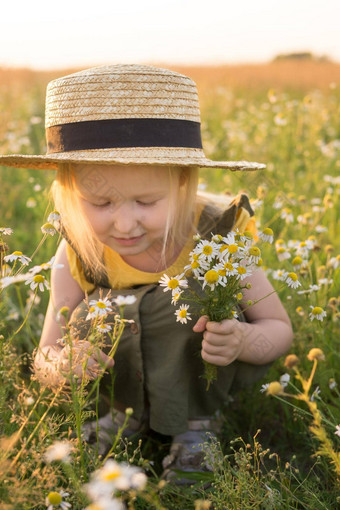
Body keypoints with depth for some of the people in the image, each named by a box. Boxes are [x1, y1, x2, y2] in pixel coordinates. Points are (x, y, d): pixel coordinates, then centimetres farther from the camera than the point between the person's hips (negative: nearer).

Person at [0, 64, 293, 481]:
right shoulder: (77, 257, -20)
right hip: (130, 386, 3)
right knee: (85, 319, -25)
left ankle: (196, 428, -2)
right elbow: (44, 360, -10)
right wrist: (62, 365, -38)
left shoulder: (219, 238, -25)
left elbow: (280, 329, -11)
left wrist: (243, 341, -37)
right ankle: (126, 414, 8)